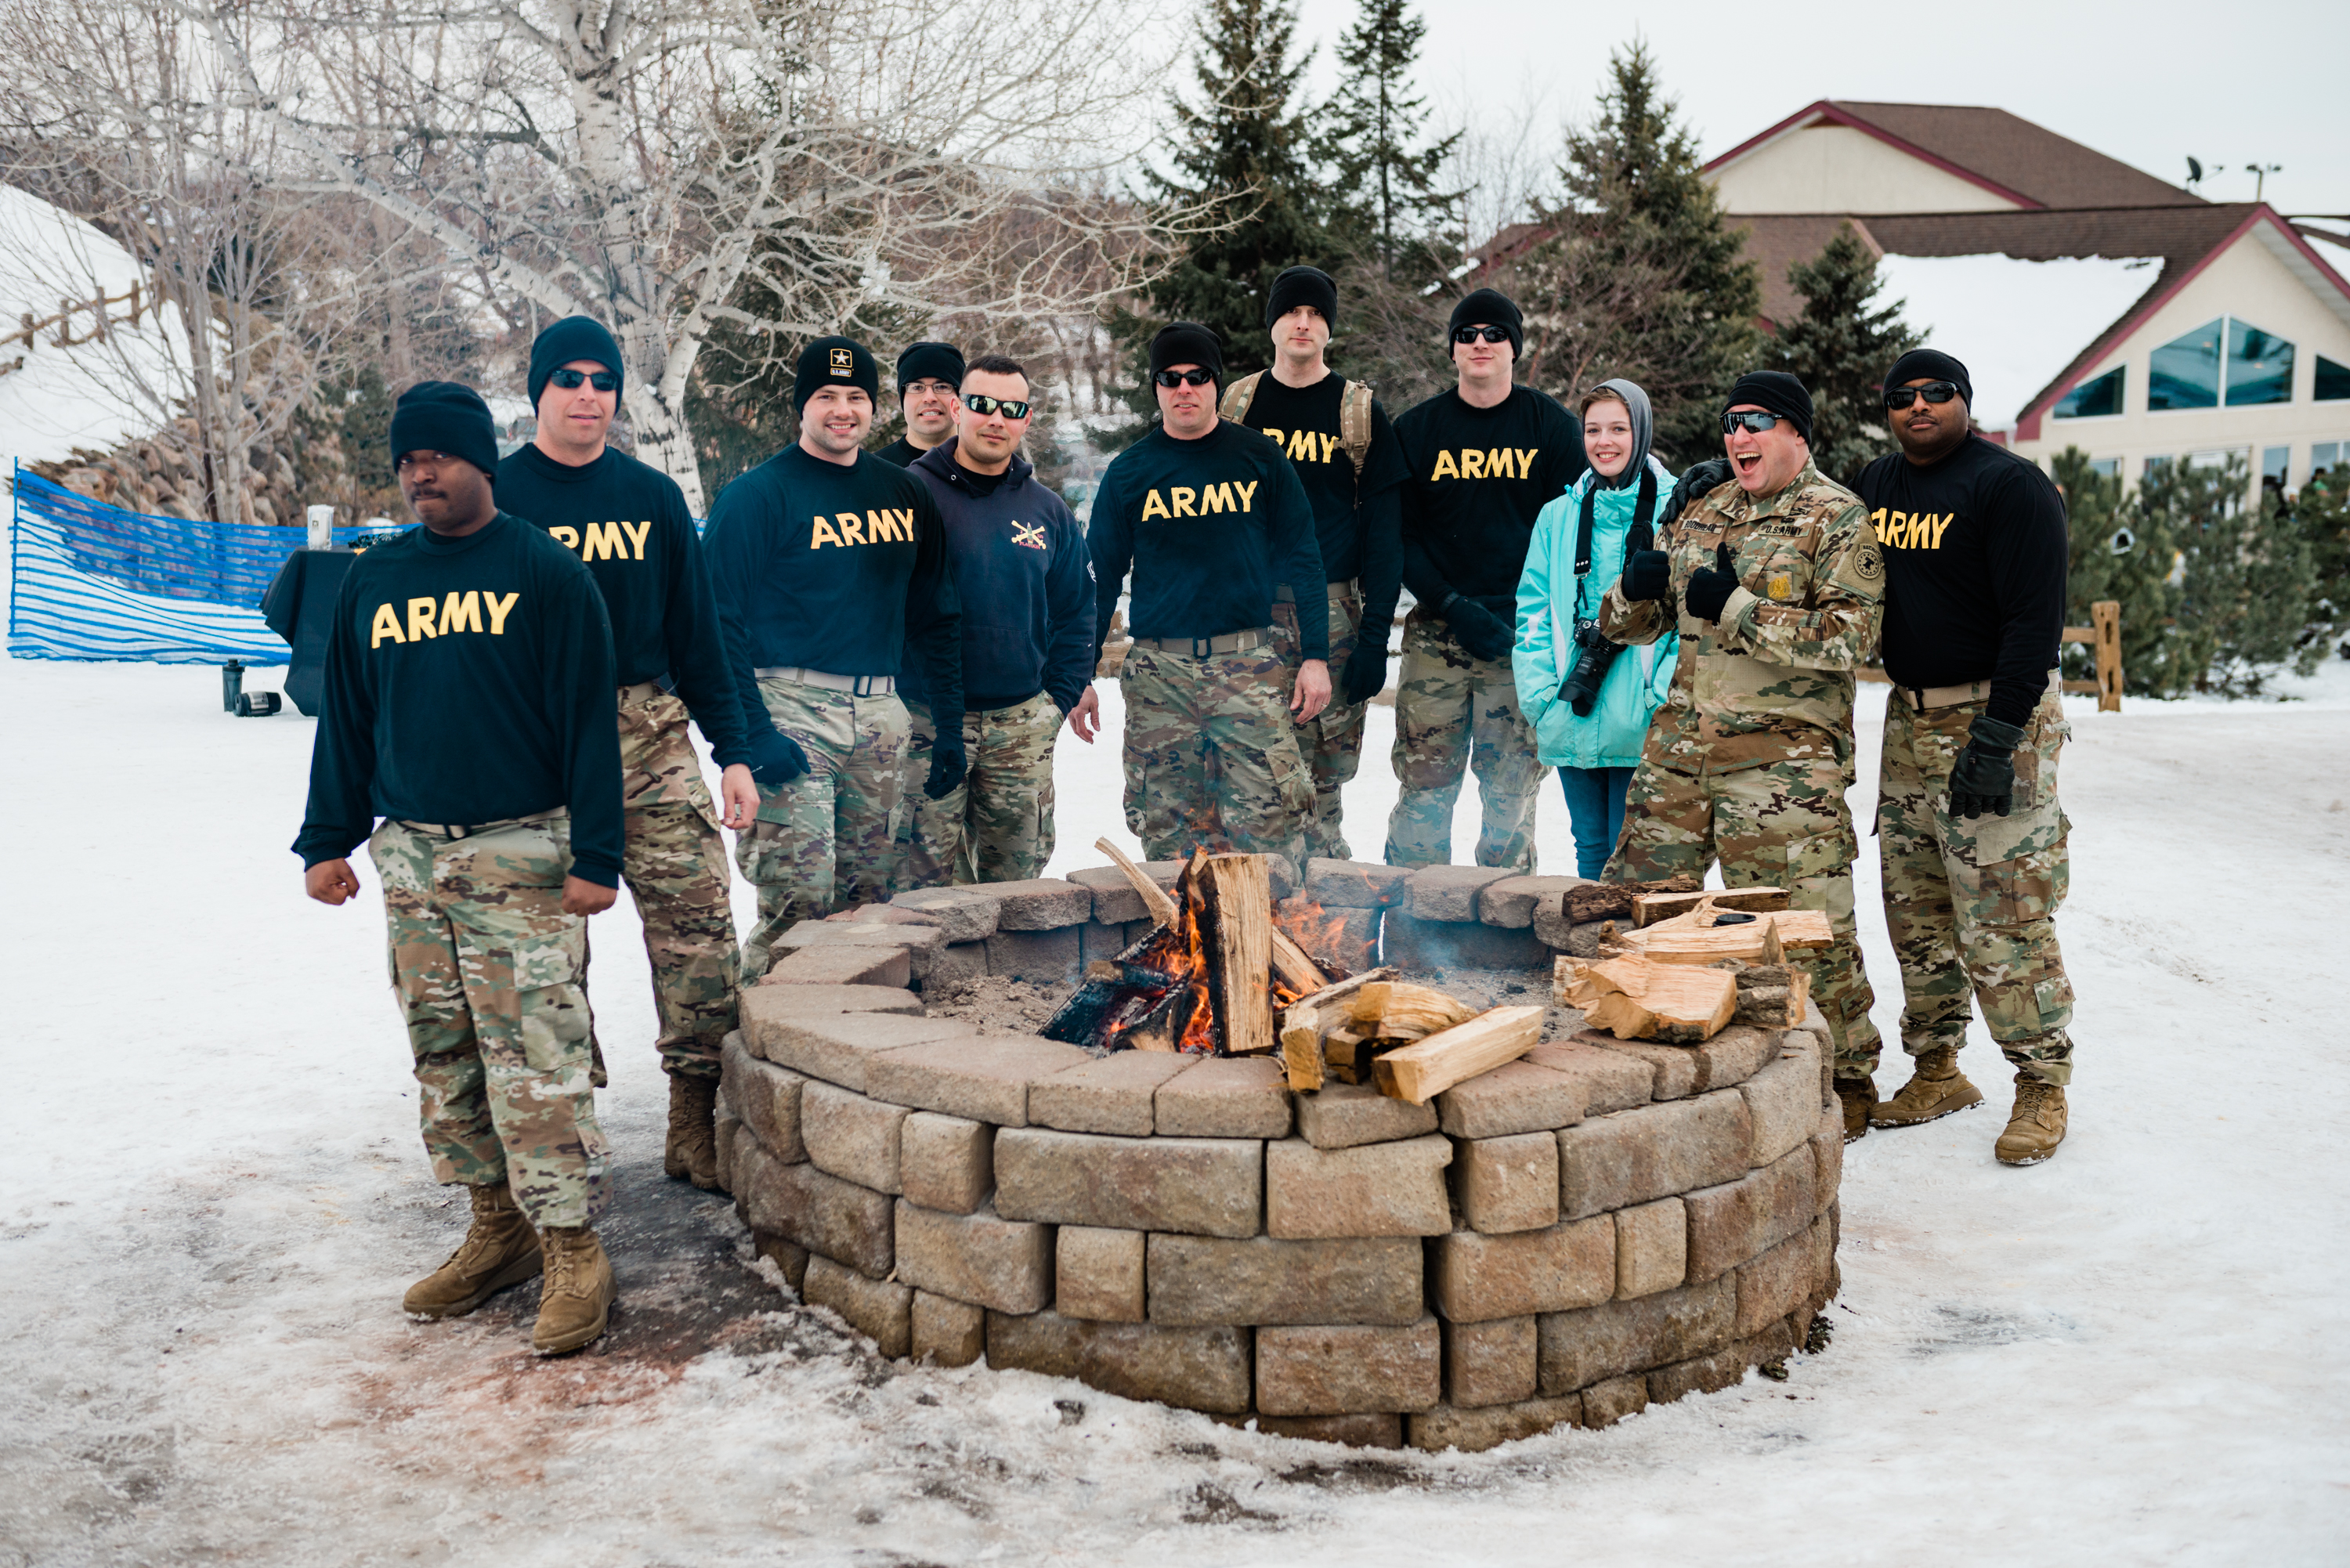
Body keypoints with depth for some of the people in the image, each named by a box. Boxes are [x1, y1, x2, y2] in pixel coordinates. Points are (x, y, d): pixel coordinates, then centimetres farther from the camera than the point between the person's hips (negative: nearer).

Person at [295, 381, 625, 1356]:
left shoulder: (545, 572, -3)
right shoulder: (372, 582, 13)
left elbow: (588, 719, -6)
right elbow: (346, 719, 18)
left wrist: (595, 855, -11)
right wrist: (330, 838, 12)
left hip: (521, 854, -5)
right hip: (411, 855, 6)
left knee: (533, 1055, -8)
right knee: (442, 1053, 9)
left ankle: (572, 1248, -1)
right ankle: (496, 1228, 20)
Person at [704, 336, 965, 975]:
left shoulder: (905, 495, 12)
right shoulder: (757, 495, -4)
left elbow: (937, 617, 16)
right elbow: (725, 622, -9)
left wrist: (950, 728, 10)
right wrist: (753, 733, -18)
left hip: (879, 715, 5)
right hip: (791, 711, -5)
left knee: (868, 893, 10)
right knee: (800, 898, -11)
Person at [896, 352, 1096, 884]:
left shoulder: (1048, 512, 10)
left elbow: (1076, 610, 18)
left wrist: (1065, 694, 8)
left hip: (1022, 719, 4)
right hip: (925, 717, -4)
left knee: (1018, 872, 10)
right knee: (926, 876, -3)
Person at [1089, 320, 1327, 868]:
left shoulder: (1259, 458, 6)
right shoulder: (1129, 472, 8)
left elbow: (1301, 561, 6)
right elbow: (1102, 577, 13)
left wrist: (1315, 657, -1)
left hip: (1251, 668, -1)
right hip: (1158, 675, 1)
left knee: (1267, 823, -8)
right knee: (1168, 829, 3)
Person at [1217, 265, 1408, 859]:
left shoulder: (1359, 411, 4)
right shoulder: (1238, 404, 10)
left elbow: (1384, 533, 0)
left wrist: (1375, 638, -7)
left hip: (1332, 614, -1)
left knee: (1324, 771, -1)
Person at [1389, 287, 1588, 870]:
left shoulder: (1553, 427, 5)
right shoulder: (1417, 429, 8)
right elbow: (1398, 536, 5)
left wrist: (1520, 609, -9)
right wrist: (1452, 606, -9)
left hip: (1523, 632, -1)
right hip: (1435, 633, 1)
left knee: (1513, 787, 0)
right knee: (1423, 782, -3)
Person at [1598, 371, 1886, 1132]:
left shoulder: (1837, 517, -3)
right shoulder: (1701, 511, 15)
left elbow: (1849, 636, -15)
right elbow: (1635, 622, 20)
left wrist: (1737, 610, -18)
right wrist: (1637, 585, -4)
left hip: (1784, 754, -6)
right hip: (1682, 741, 6)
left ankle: (1847, 1078, 16)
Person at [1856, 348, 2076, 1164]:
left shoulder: (2010, 485, -10)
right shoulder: (1876, 483, 12)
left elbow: (2034, 621, -16)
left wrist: (1996, 738, -23)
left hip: (1996, 717, -7)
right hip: (1908, 717, 7)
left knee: (2004, 914, -7)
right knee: (1915, 909, 11)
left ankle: (2042, 1087, 5)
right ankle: (1937, 1071, 23)